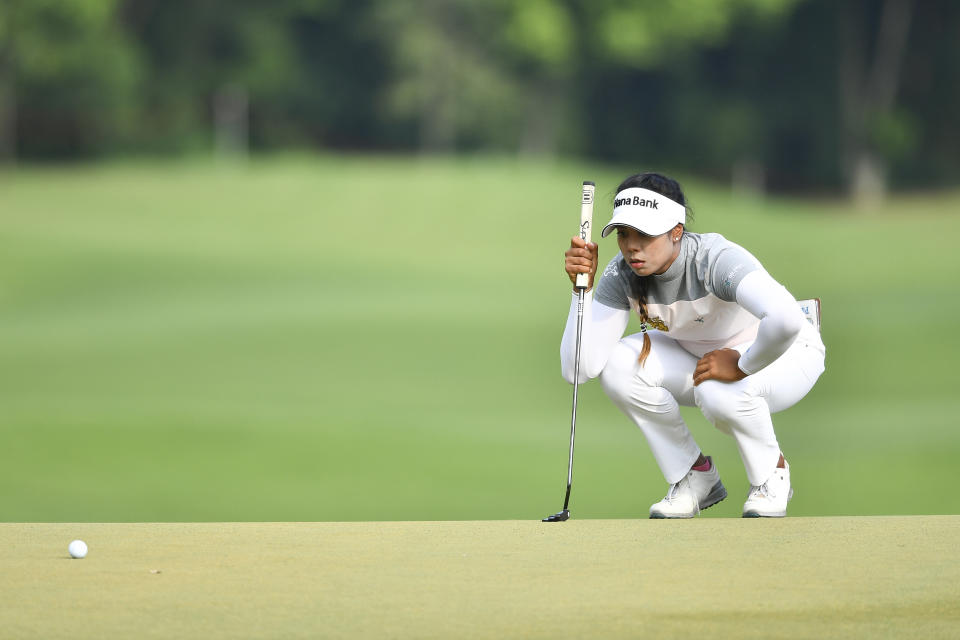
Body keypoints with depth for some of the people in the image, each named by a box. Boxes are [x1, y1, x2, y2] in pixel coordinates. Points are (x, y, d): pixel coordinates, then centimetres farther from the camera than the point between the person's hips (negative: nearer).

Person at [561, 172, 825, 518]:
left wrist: (741, 364, -38)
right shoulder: (621, 276, -19)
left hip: (787, 356, -6)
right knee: (619, 366, -20)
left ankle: (772, 474, -4)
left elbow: (786, 319, -55)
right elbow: (579, 369, -25)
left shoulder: (717, 260, -36)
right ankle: (696, 476, 0)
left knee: (720, 392, -37)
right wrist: (582, 288, -33)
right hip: (698, 354, 6)